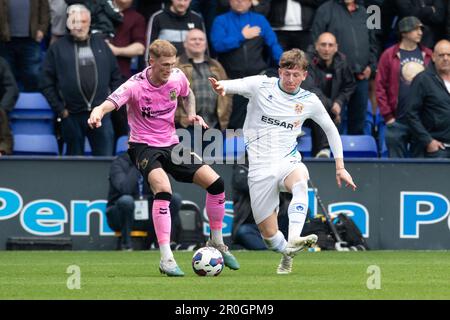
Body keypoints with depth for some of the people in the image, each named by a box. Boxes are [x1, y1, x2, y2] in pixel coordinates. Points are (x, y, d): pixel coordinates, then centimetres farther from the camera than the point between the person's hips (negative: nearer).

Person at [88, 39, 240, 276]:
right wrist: (97, 113, -58)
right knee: (163, 189, -32)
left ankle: (216, 243, 19)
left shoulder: (178, 77, -4)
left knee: (215, 182, -3)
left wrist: (192, 114, 1)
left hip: (171, 144, 6)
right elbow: (110, 103, -35)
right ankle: (166, 259, -29)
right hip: (144, 146, -6)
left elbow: (187, 95, 20)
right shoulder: (135, 86, -20)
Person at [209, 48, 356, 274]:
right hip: (260, 167, 0)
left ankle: (293, 240, -51)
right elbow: (231, 86, -13)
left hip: (288, 162, 0)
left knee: (300, 178, -39)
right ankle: (287, 255, 33)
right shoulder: (261, 86, 0)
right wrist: (221, 87, -39)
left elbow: (331, 130, 19)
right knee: (269, 234, -2)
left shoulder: (310, 101, 6)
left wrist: (340, 167, 16)